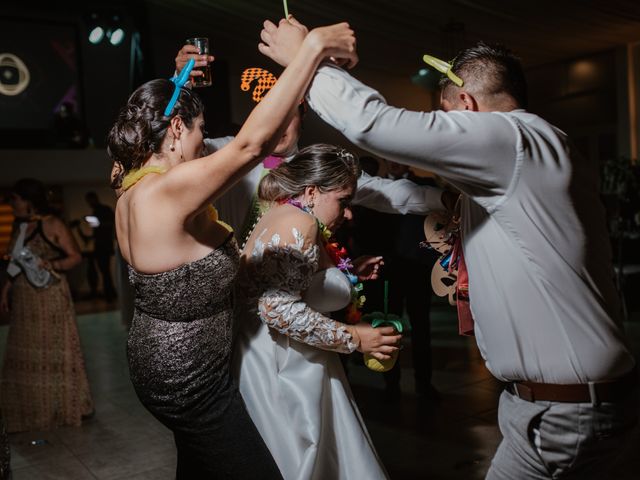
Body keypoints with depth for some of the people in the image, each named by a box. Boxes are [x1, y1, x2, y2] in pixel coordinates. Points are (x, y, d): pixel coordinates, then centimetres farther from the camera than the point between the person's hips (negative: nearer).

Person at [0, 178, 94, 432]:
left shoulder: (53, 225, -10)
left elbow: (75, 256, -9)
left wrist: (51, 265, -24)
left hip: (50, 298, -7)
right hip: (23, 300, 7)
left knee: (54, 351, 1)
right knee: (25, 354, 11)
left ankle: (65, 407, 14)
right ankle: (33, 408, 24)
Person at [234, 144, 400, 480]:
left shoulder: (283, 214, 11)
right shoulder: (300, 223, -19)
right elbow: (278, 308, -28)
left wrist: (346, 275, 14)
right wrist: (352, 338, -20)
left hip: (286, 363, 10)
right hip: (284, 372, -10)